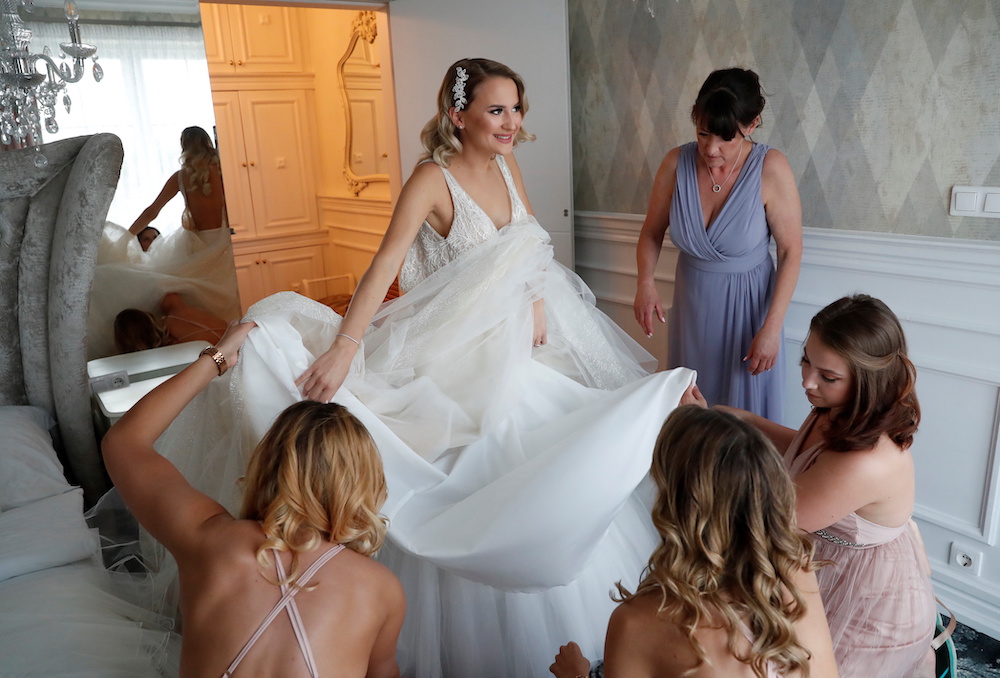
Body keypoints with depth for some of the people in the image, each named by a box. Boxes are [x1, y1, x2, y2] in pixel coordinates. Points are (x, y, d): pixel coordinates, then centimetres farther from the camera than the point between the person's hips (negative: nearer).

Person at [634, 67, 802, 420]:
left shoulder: (771, 169, -20)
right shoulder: (676, 163, -13)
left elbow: (791, 250, -13)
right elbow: (651, 233, 0)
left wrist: (772, 327, -16)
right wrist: (645, 282, -18)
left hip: (747, 301, -3)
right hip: (691, 298, 3)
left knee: (746, 410, 9)